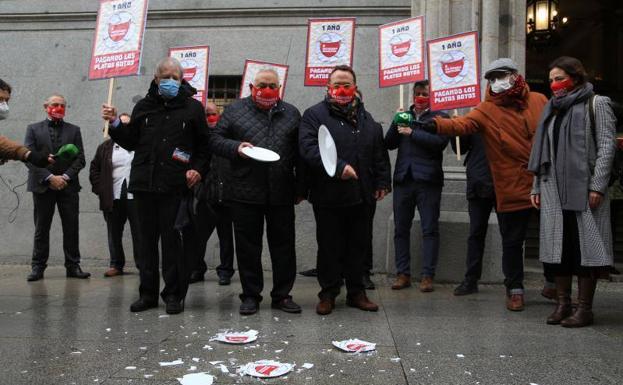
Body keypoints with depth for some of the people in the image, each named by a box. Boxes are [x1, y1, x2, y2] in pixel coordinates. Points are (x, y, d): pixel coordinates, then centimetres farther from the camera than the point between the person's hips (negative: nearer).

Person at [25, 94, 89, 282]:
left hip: (68, 186, 1)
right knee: (41, 229, 3)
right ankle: (38, 267, 9)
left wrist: (65, 176, -10)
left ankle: (73, 266, 7)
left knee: (71, 228, 1)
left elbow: (80, 158, 4)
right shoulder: (34, 129, 7)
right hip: (42, 186, -1)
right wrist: (49, 178, -13)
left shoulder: (73, 130, 11)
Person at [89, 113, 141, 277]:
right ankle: (116, 265, 15)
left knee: (139, 232, -1)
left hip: (136, 197, -2)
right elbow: (94, 169, 13)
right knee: (114, 233, 7)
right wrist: (99, 189, 3)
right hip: (113, 198, 2)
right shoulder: (105, 147, 12)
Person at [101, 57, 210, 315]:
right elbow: (130, 142, 17)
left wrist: (198, 169, -6)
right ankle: (148, 293, 18)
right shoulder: (143, 107, 14)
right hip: (144, 184, 4)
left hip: (175, 186, -3)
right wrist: (115, 124, 3)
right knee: (147, 240, 8)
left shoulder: (193, 107, 6)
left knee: (172, 240, -3)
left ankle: (174, 294, 7)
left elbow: (205, 145, 7)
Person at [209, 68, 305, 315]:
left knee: (283, 246, 6)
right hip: (245, 192, -1)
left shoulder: (291, 114, 12)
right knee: (248, 246, 5)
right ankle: (251, 295, 17)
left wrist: (301, 188, 6)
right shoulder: (235, 110, 8)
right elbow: (215, 140, 5)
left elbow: (300, 154, 11)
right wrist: (236, 147, -15)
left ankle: (282, 295, 18)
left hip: (281, 193, 1)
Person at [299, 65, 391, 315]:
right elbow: (308, 148, -16)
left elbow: (380, 154, 17)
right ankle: (328, 294, 18)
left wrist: (382, 182, 8)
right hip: (328, 198, -4)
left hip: (361, 197, 4)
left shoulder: (367, 119, 15)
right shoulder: (314, 115, -2)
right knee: (329, 248, 5)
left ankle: (356, 292, 24)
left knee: (358, 247, 12)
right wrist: (339, 167, -24)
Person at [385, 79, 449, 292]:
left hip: (428, 179, -4)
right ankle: (403, 274, 12)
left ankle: (427, 276, 3)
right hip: (403, 178, 4)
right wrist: (397, 124, -3)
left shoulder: (439, 117, 5)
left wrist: (411, 133, -10)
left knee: (430, 229, -2)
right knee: (401, 228, 5)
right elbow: (389, 143, 12)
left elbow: (440, 141, -12)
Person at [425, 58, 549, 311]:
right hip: (513, 188, -2)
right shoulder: (486, 110, -5)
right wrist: (436, 124, -40)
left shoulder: (538, 101, 4)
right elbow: (462, 124, -22)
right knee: (512, 241, 6)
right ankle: (514, 289, 25)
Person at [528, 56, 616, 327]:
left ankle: (584, 308, 4)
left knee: (584, 247, -3)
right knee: (558, 247, 5)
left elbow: (607, 146, -5)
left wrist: (597, 185, -14)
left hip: (583, 188, -5)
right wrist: (537, 187, 14)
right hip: (554, 189, 5)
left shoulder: (596, 104, 3)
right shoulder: (552, 109, 19)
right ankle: (563, 304, 13)